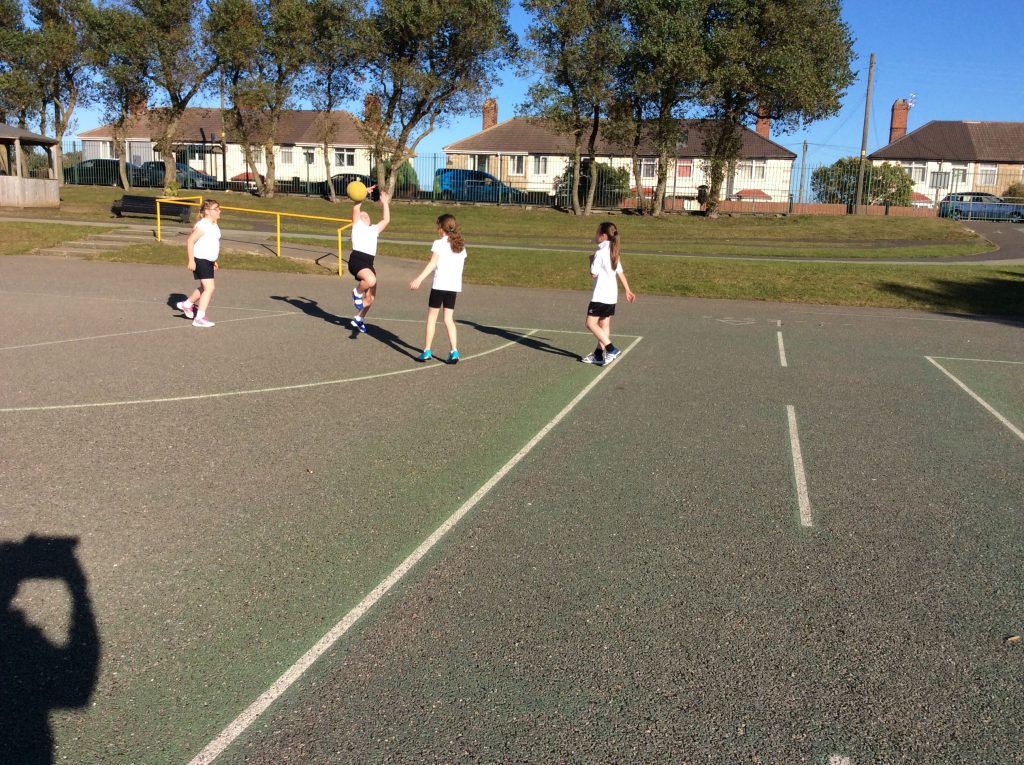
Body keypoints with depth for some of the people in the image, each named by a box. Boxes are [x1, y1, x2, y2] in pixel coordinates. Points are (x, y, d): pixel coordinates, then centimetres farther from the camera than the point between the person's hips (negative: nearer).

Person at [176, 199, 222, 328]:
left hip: (208, 261, 10)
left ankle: (187, 304, 41)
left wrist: (214, 261, 25)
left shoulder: (214, 226, 12)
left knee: (204, 288, 21)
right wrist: (191, 260, -22)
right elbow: (190, 241, -20)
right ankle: (199, 318, -11)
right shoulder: (202, 225, -17)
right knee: (209, 288, -14)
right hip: (200, 260, -10)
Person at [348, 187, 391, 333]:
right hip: (356, 260, -7)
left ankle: (358, 319, 28)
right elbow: (356, 207, -1)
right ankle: (357, 292, -4)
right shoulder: (357, 225, 9)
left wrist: (384, 203, 24)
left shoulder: (374, 229, 26)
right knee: (371, 280, -35)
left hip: (369, 263, 7)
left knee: (371, 296, 9)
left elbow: (386, 220, 22)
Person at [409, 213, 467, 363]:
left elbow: (432, 263, -16)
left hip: (439, 285, -5)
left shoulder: (439, 244, -5)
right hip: (454, 286, 5)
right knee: (449, 319, 9)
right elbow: (460, 266, 15)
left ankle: (427, 351, 6)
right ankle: (454, 351, -2)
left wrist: (419, 279, -20)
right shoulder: (461, 246, 11)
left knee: (431, 317, 5)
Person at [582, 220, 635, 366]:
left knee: (591, 323, -7)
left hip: (601, 295, -9)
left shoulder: (600, 253, -16)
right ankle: (598, 354, 16)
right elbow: (620, 272, 15)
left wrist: (591, 260, 0)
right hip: (612, 295, 9)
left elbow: (594, 273, -18)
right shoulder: (613, 252, 12)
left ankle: (611, 350, -13)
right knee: (604, 324, 11)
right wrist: (627, 290, 20)